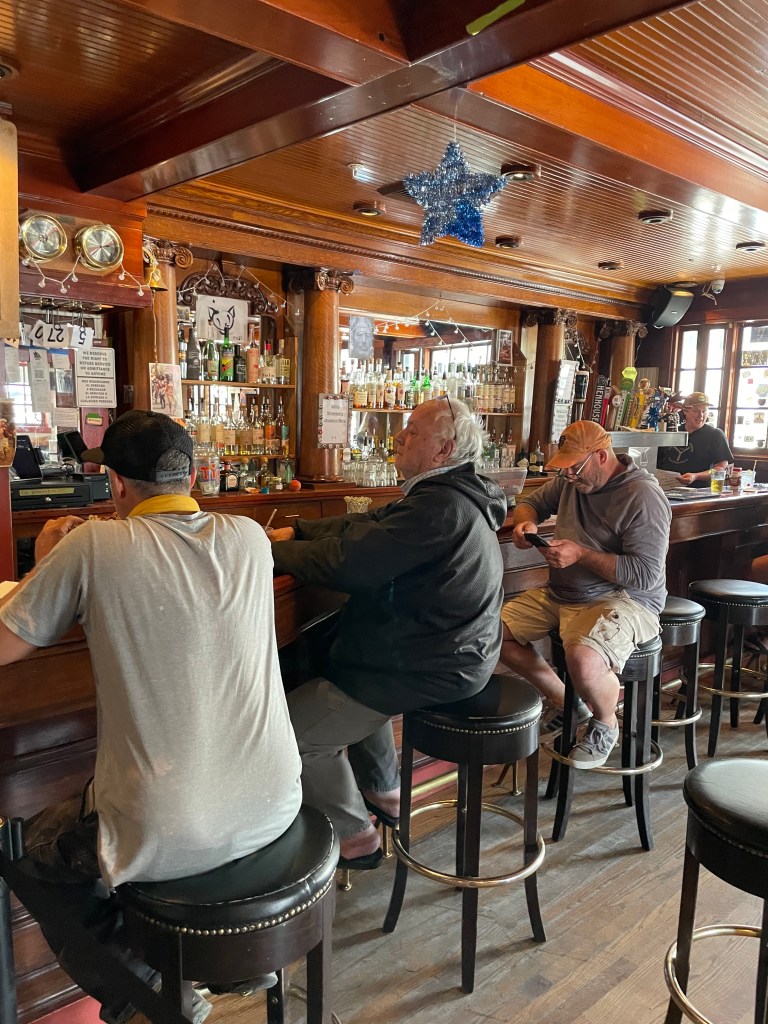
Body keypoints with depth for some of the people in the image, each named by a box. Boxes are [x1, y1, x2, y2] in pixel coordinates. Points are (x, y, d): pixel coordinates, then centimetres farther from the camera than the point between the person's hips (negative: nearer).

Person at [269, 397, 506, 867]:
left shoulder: (441, 507, -25)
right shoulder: (451, 494, 9)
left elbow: (345, 562, -26)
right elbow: (366, 527, 13)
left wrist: (272, 549, -11)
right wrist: (296, 532, 8)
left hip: (434, 668, -11)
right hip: (459, 649, 11)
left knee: (294, 728, -6)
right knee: (343, 666, 32)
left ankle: (354, 837, 14)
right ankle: (384, 793, 39)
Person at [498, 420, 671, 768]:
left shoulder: (643, 496, -17)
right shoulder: (571, 480, 6)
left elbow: (647, 574, -22)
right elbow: (530, 502, 21)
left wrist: (581, 554, -25)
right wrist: (526, 521, -4)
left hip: (624, 599, -8)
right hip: (560, 593, 8)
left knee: (584, 661, -36)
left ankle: (605, 724, 2)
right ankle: (564, 702, 17)